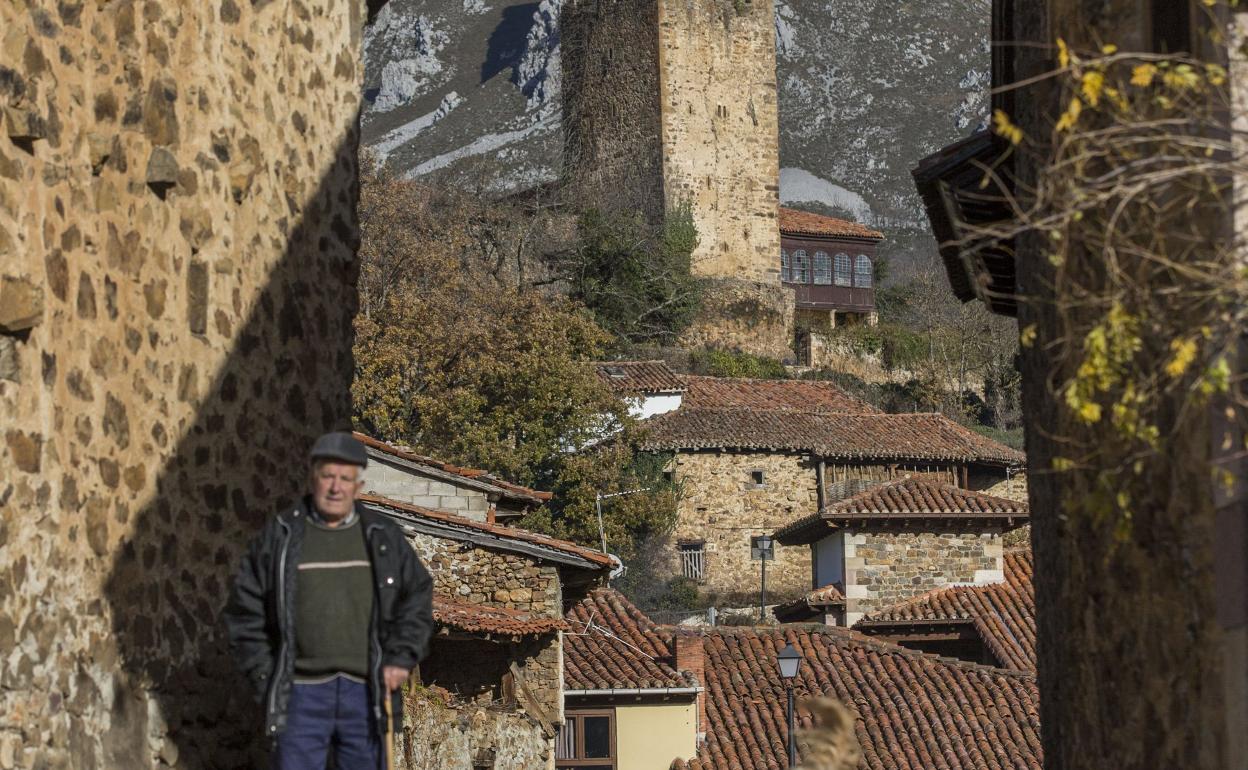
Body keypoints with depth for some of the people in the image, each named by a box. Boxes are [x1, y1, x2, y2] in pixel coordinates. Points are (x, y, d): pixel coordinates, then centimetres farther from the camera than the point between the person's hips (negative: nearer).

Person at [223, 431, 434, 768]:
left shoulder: (384, 537, 6)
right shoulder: (280, 536, 1)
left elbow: (418, 596, 11)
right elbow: (245, 608, 4)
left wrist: (401, 658, -1)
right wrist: (264, 675, -2)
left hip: (365, 692, 2)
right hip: (302, 693, -2)